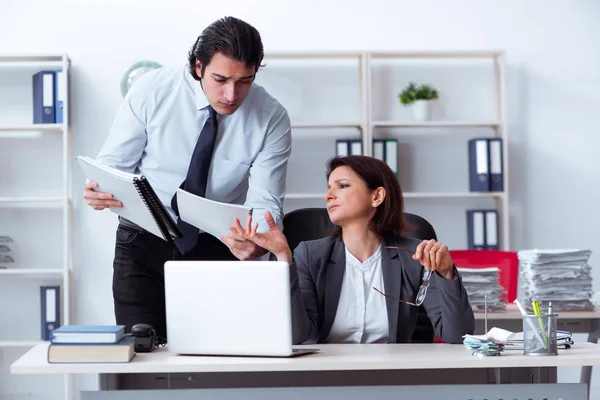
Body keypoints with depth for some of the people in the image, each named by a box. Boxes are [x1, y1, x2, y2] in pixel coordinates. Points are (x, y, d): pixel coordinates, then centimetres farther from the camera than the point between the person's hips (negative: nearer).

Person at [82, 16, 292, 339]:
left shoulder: (271, 119, -13)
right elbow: (114, 163, -5)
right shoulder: (151, 91, -13)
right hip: (143, 243, 0)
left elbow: (265, 203, -16)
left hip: (217, 250, 0)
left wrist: (258, 242, -39)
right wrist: (98, 190, -29)